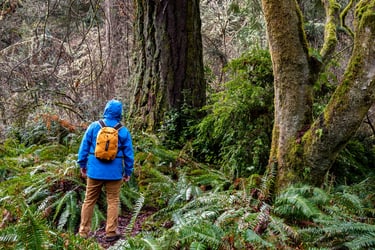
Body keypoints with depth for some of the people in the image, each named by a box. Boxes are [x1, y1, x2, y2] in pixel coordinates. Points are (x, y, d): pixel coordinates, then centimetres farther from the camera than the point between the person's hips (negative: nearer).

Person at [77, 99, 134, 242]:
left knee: (89, 201, 11)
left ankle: (83, 231, 16)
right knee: (113, 202, 8)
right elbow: (129, 154, 2)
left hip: (95, 171, 1)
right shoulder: (123, 131, -3)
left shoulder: (94, 126, -3)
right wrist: (128, 172, 11)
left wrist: (82, 165, 11)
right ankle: (111, 232, 9)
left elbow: (84, 147, 1)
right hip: (114, 173, -1)